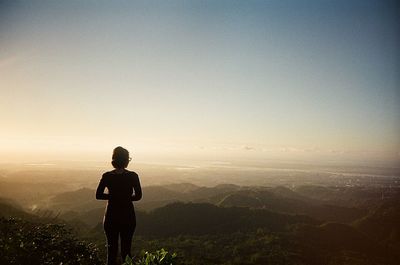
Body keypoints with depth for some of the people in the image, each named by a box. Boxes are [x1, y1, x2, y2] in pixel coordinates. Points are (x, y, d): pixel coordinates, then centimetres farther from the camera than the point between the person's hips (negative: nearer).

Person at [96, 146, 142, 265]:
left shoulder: (106, 176, -8)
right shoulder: (133, 176, -10)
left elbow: (98, 195, -4)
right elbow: (138, 196, -8)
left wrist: (113, 196, 8)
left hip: (111, 216, 1)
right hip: (128, 216, -1)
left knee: (112, 247, 14)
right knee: (126, 247, 14)